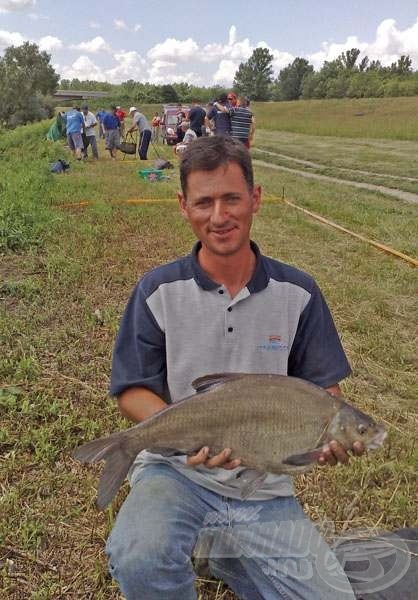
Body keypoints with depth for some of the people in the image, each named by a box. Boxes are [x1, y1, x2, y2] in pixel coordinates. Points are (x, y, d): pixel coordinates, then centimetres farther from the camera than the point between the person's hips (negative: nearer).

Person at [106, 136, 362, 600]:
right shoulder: (158, 291, -7)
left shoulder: (298, 293, -3)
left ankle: (225, 553, 21)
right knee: (137, 560, -32)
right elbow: (132, 390, -5)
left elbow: (323, 388, 3)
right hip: (174, 469, -2)